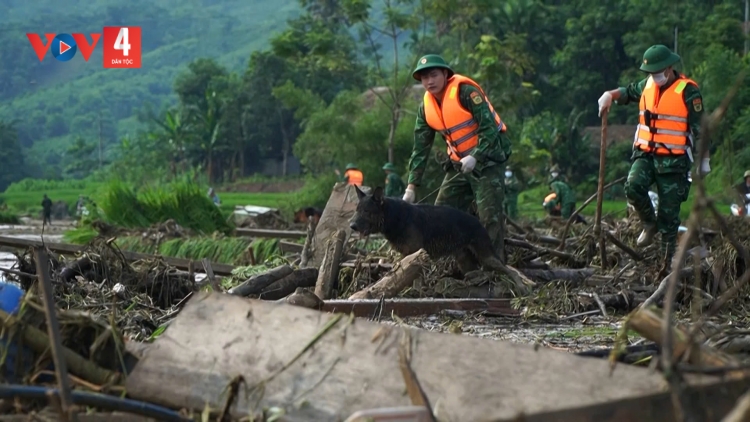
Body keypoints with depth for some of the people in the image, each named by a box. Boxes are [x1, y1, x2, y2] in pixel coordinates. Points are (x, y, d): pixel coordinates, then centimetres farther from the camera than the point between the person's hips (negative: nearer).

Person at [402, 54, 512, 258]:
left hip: (488, 159, -7)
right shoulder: (426, 107, 1)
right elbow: (420, 148, 4)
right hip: (459, 163, 7)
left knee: (489, 215, -15)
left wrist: (475, 157, -33)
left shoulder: (465, 91, -19)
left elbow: (490, 127, -23)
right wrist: (412, 186, -2)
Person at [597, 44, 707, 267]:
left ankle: (667, 259, 8)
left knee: (669, 211, -1)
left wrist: (704, 160, -4)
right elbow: (628, 92, 28)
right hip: (645, 154, 5)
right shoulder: (647, 85, 9)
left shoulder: (687, 91, -8)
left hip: (673, 159, -5)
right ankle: (650, 224, 6)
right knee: (633, 187, -21)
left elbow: (700, 128, -5)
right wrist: (610, 95, 5)